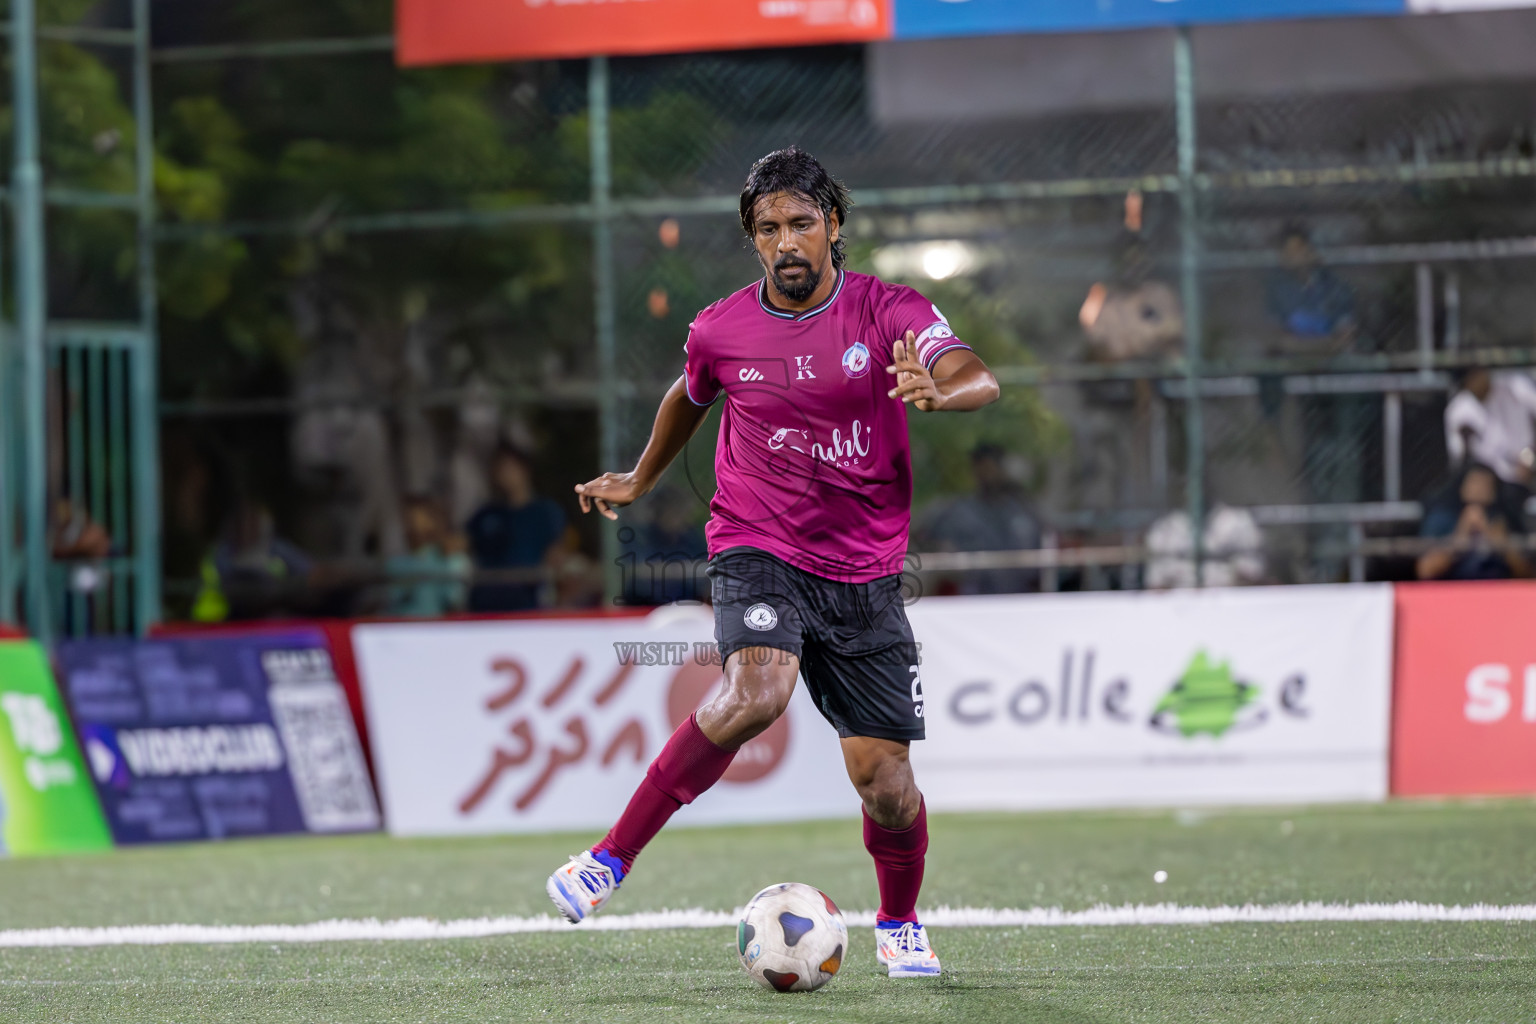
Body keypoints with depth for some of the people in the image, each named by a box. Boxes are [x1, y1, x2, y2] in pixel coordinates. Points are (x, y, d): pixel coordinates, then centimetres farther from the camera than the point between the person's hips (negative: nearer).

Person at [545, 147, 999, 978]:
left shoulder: (890, 312, -5)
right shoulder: (720, 331, 1)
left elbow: (980, 381, -21)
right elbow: (689, 397, 24)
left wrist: (939, 391, -44)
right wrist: (638, 481, 37)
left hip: (863, 574, 1)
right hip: (758, 551, -1)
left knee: (885, 785, -3)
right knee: (757, 692, -33)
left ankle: (899, 925, 28)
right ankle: (611, 859, -25)